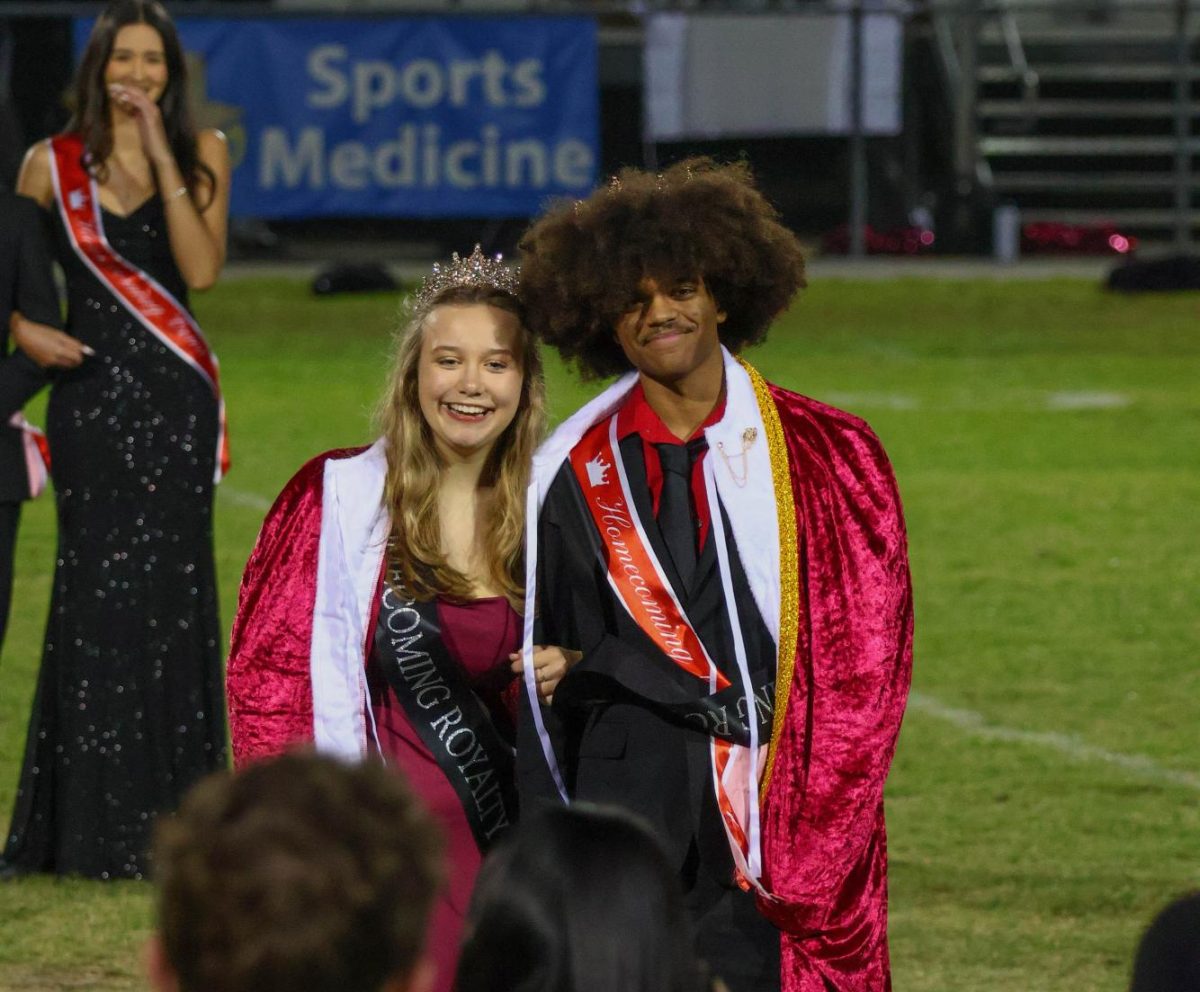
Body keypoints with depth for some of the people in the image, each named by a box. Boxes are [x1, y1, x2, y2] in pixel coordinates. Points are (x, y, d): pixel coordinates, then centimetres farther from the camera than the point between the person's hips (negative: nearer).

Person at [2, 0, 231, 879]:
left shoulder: (202, 154, 4)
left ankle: (168, 822, 3)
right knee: (99, 593, -4)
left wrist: (161, 157, -13)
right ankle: (94, 827, -1)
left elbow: (201, 268, -10)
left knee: (168, 590, -1)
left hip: (177, 398, 0)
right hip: (92, 394, 0)